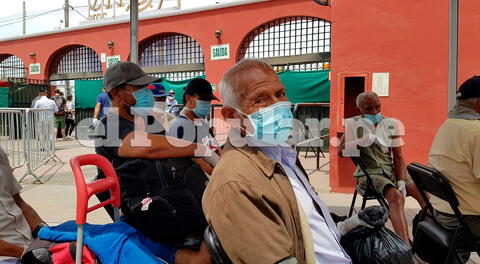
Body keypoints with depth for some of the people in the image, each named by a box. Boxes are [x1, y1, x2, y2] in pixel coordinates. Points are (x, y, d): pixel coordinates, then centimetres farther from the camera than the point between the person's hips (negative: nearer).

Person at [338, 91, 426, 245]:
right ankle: (407, 247, -38)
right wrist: (368, 139, -18)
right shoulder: (353, 124, 3)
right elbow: (341, 151, -11)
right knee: (396, 196, -32)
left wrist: (401, 182, -9)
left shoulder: (391, 124, 10)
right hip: (369, 174, -4)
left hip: (392, 171, 4)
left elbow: (398, 157, 6)